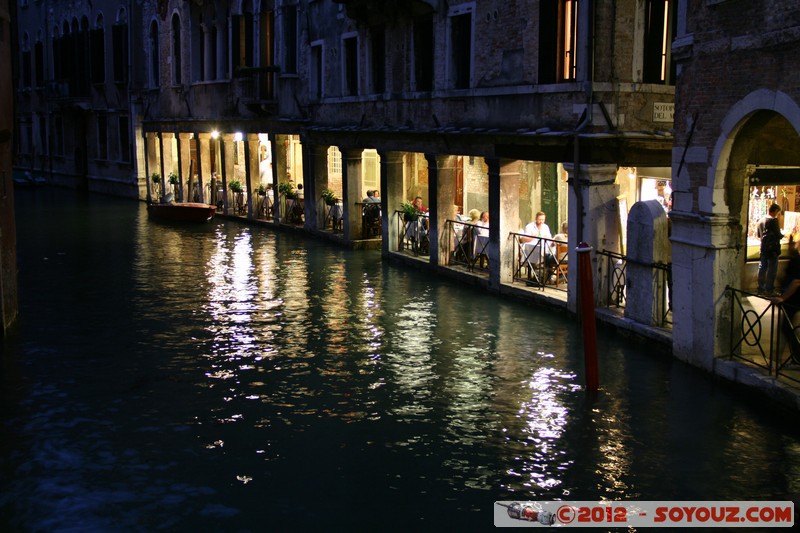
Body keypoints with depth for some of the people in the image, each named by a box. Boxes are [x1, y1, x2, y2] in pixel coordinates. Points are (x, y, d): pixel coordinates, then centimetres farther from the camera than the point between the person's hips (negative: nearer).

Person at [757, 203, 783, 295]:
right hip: (773, 248, -7)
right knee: (772, 269, 0)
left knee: (762, 268, 12)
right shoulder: (774, 220, -15)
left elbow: (757, 235, 14)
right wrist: (782, 236, 3)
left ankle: (761, 289, 17)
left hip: (763, 248, 7)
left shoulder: (761, 221, 7)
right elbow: (778, 235, -17)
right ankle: (769, 290, 2)